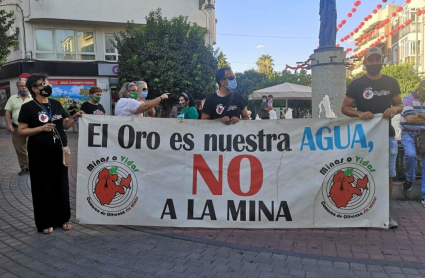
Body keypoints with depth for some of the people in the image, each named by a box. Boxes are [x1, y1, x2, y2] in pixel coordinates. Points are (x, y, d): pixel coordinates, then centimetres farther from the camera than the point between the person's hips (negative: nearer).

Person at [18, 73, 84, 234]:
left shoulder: (56, 104, 9)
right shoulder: (28, 107, -6)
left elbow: (65, 125, 11)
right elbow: (21, 131, -8)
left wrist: (74, 118, -8)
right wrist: (41, 128, -21)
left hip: (59, 151, 5)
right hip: (39, 153, -5)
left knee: (61, 185, 10)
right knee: (42, 187, 3)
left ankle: (62, 219, 23)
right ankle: (45, 223, 15)